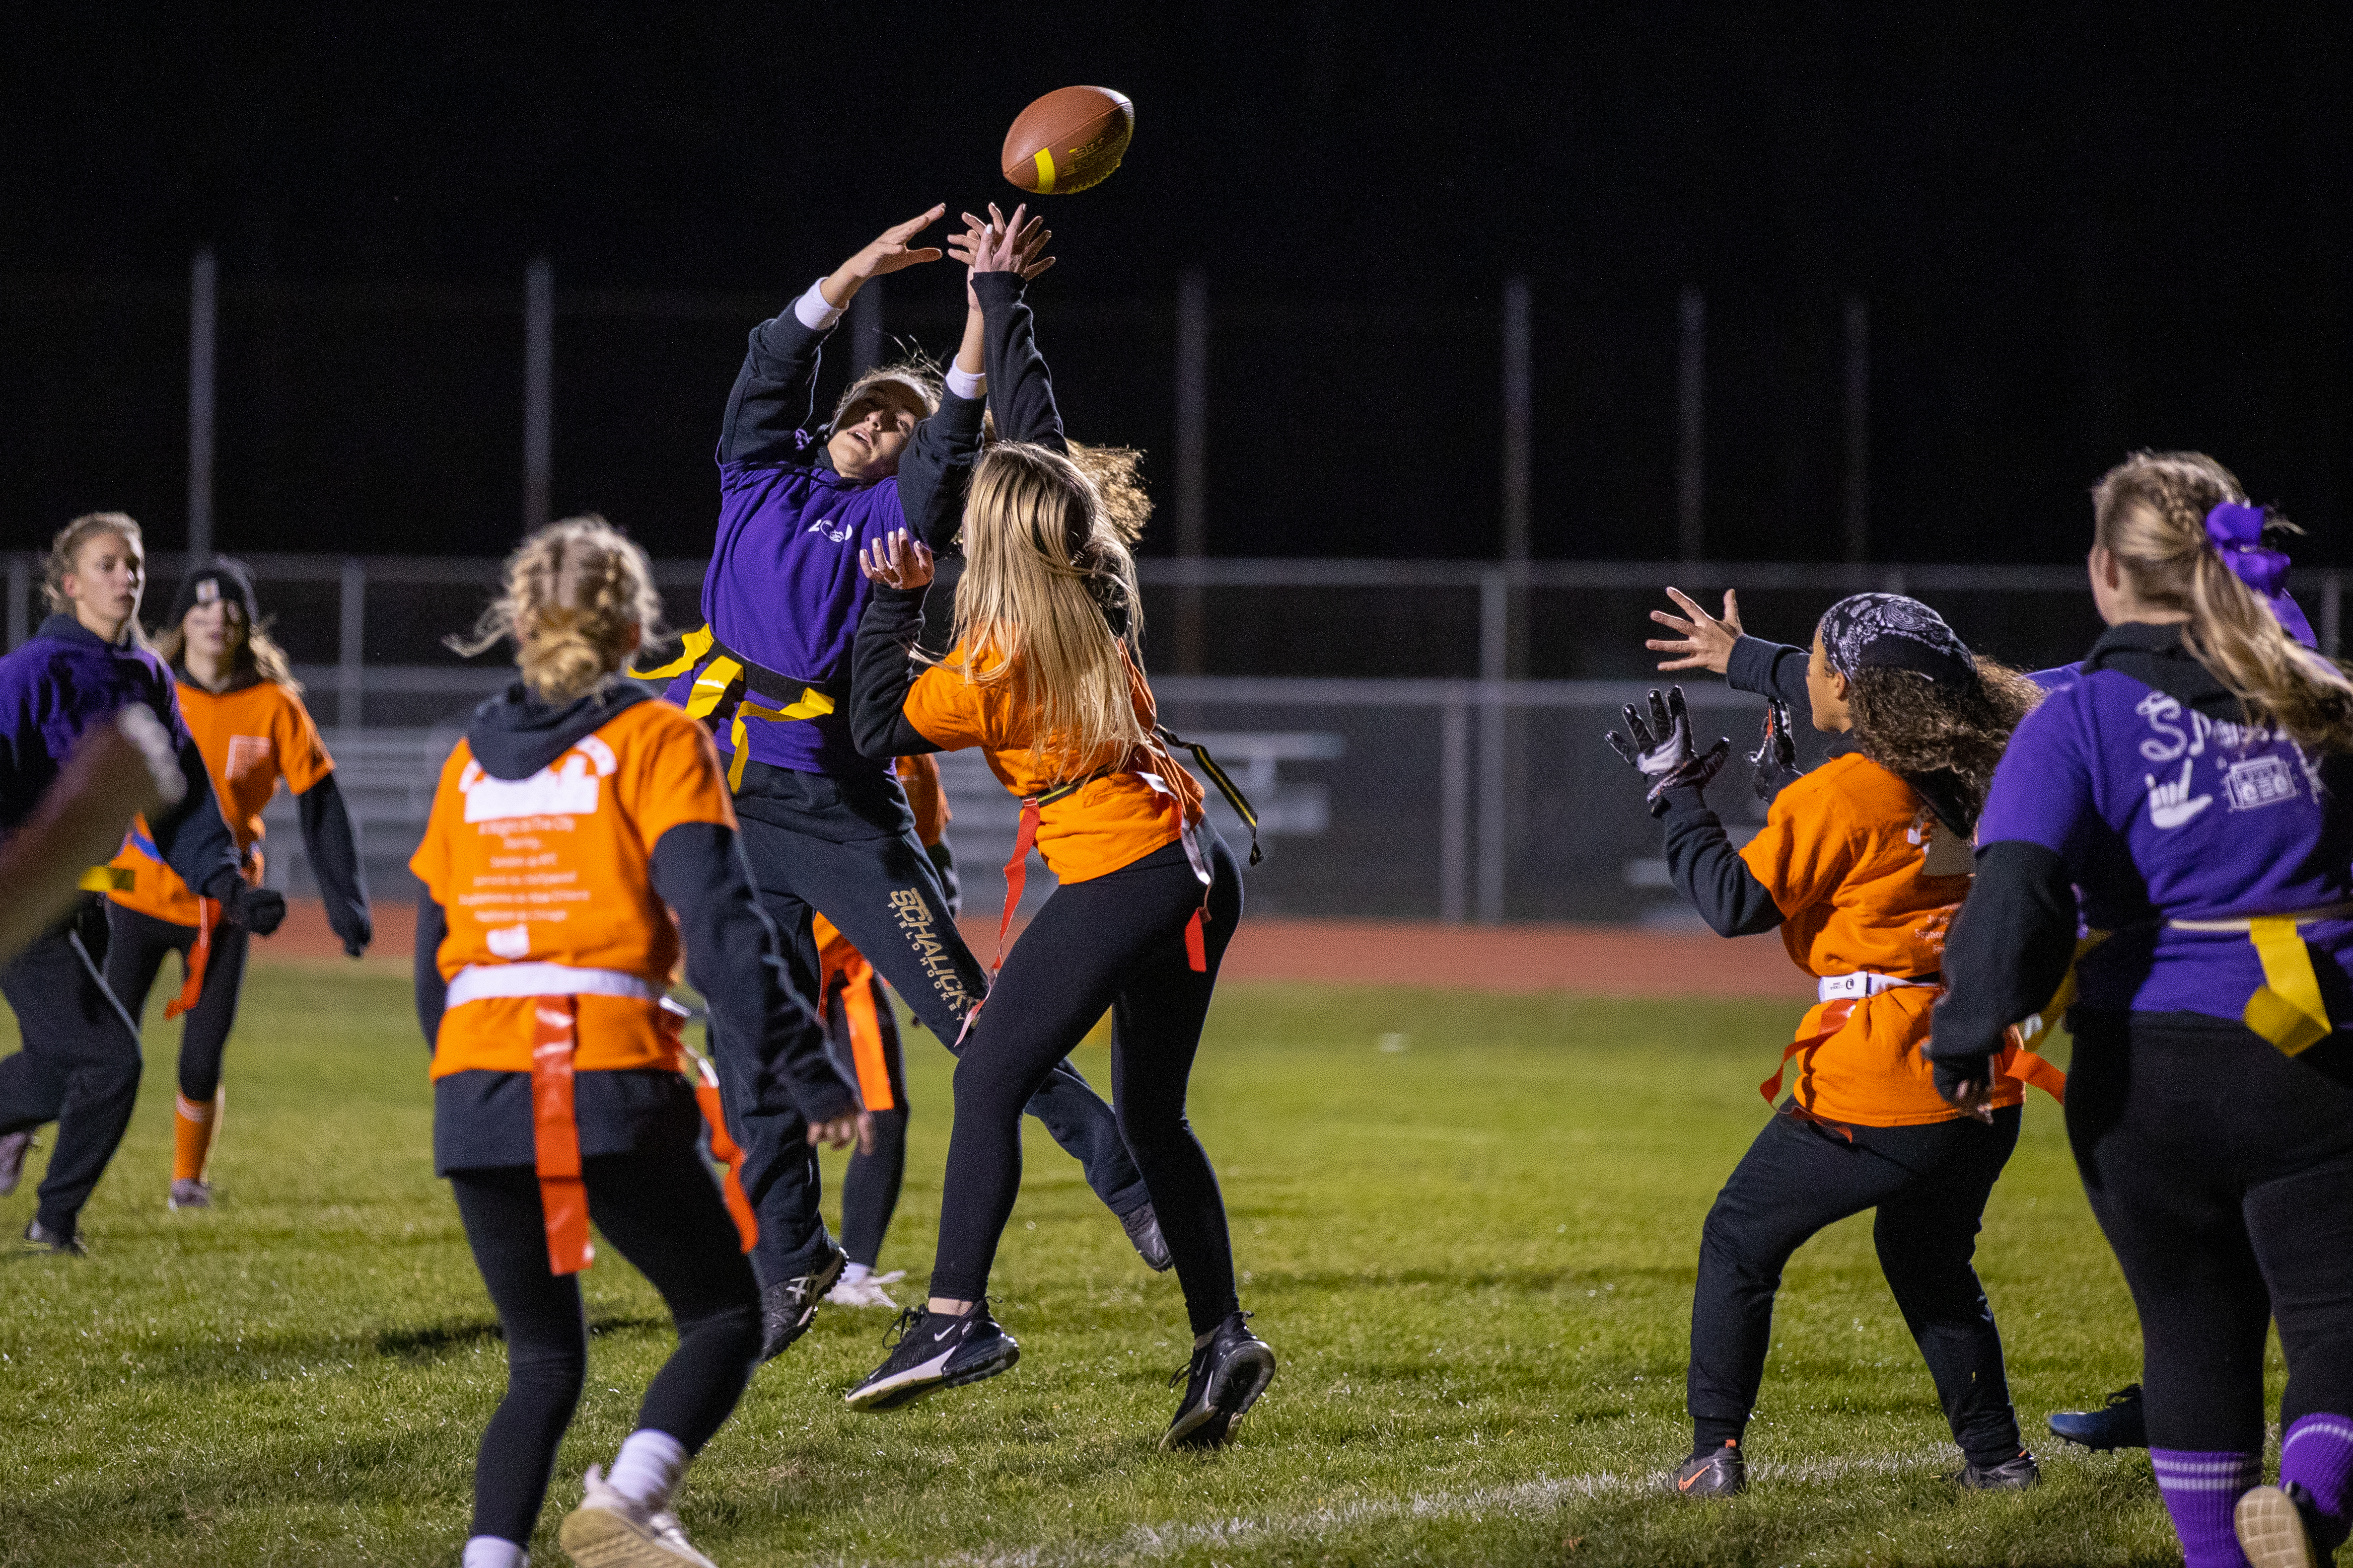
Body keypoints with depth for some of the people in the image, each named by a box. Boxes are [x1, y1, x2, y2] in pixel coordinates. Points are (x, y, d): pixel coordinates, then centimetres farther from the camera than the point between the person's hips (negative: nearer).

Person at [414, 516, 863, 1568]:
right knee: (725, 1320, 7)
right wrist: (803, 1072, -10)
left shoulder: (473, 759, 17)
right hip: (612, 1082, -5)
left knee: (543, 1361, 15)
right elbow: (719, 923, -9)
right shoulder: (655, 741, 3)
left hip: (477, 1087, 5)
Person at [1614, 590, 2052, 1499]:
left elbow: (1735, 903, -11)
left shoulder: (1836, 797, -14)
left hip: (1872, 1088, -7)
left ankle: (1715, 1448, 7)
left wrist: (1676, 791, 0)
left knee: (1739, 1241, 11)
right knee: (1928, 1257, 27)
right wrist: (1744, 658, 43)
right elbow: (1866, 707, 29)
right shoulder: (1960, 770, 9)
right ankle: (1994, 1454, 23)